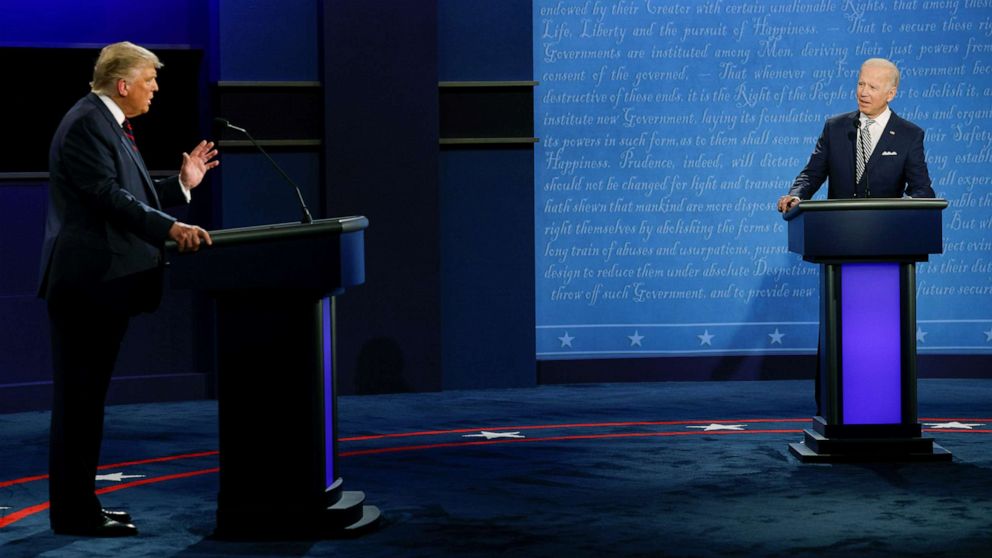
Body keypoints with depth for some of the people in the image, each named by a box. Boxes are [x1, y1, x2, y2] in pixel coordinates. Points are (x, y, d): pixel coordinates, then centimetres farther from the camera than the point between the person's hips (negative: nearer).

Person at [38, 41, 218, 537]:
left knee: (85, 398, 13)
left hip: (100, 283, 11)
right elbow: (109, 197, -23)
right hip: (88, 283, -11)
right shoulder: (86, 123, -13)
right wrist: (170, 228, -28)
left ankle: (78, 503, 21)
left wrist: (182, 184, 15)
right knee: (79, 399, -5)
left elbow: (126, 196, 20)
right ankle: (75, 513, 0)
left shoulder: (106, 123, 19)